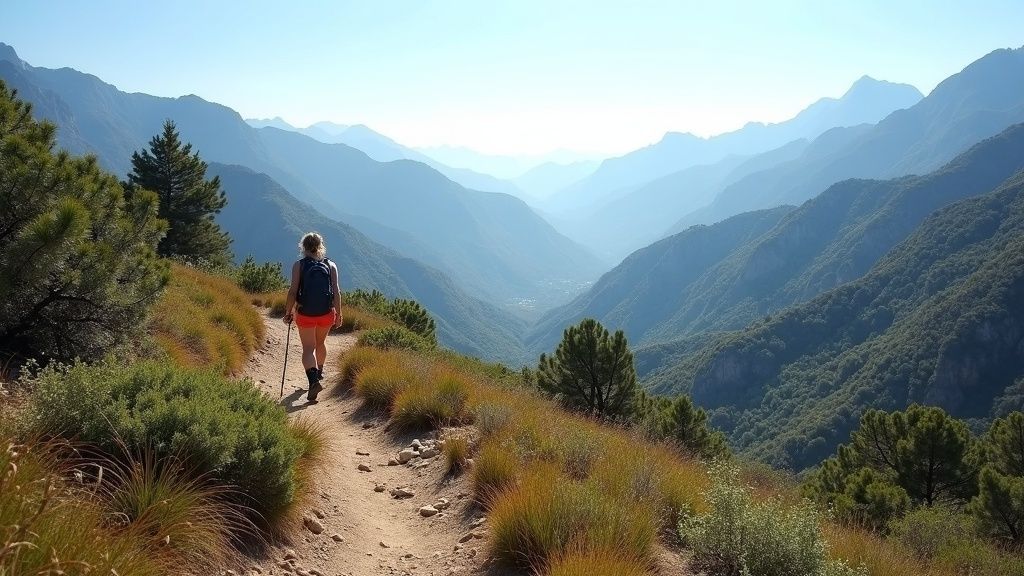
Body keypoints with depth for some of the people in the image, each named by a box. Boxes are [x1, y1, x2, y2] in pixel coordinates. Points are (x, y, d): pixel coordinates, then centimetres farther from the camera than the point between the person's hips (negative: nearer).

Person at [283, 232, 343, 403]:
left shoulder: (299, 265, -6)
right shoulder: (331, 265, 0)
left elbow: (293, 291, -10)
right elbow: (336, 292, -5)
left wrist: (288, 312, -1)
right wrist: (338, 314, 1)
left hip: (304, 314, -3)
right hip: (326, 314, 3)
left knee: (308, 349, 2)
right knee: (320, 343, 26)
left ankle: (314, 380, -19)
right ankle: (318, 373, 46)